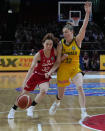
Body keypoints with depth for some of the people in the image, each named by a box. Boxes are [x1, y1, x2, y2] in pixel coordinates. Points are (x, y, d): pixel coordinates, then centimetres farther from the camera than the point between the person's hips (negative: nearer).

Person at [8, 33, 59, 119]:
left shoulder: (54, 51, -17)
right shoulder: (39, 54, -25)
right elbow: (31, 68, -32)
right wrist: (25, 81, -41)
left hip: (46, 76, 1)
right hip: (36, 74, -1)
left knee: (44, 91, -28)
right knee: (24, 93, 5)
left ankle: (31, 108, -7)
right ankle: (13, 110, 27)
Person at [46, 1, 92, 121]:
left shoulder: (77, 40, -9)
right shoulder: (61, 44, -7)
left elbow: (84, 27, -24)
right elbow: (58, 62, -6)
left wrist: (87, 13, -35)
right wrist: (50, 71, -19)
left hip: (75, 69, -1)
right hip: (63, 70, 1)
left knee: (80, 87, -26)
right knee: (60, 95, 13)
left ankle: (83, 112, -21)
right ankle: (56, 103, 50)